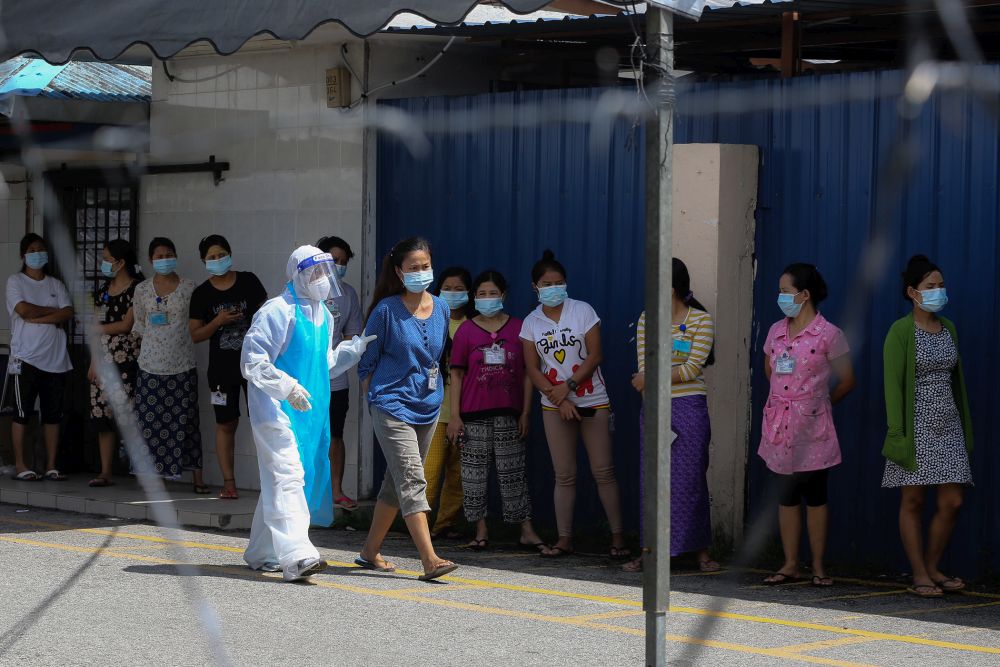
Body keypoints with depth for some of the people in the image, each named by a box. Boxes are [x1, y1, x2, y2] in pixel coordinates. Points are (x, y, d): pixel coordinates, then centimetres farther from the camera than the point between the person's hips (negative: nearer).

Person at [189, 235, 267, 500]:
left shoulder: (249, 281, 0)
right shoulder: (202, 294, 0)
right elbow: (195, 335, 1)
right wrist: (217, 322, -16)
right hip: (221, 367, 1)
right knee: (226, 424, 4)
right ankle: (229, 482, 8)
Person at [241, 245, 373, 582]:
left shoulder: (323, 316, 16)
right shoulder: (278, 311, -12)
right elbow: (252, 360, -15)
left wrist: (357, 347, 15)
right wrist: (287, 387, -24)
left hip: (310, 411, 9)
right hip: (276, 409, -9)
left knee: (279, 482, 14)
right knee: (287, 476, -18)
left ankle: (261, 553, 25)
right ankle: (296, 556, -27)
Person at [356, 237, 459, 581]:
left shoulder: (441, 308, 7)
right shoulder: (386, 311, -8)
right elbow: (367, 361, 1)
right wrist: (377, 398, 3)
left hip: (428, 407, 6)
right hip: (392, 406, -6)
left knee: (397, 482, 13)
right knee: (412, 480, -15)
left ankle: (370, 550, 26)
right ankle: (430, 560, -23)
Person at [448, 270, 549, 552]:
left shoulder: (518, 328, 5)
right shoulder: (466, 331, 5)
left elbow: (527, 374, 7)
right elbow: (457, 374, 5)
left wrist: (526, 413, 2)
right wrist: (455, 415, -1)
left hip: (508, 413, 0)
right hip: (474, 415, 0)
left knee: (513, 474, 1)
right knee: (474, 473, 3)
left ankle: (527, 532, 2)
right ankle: (481, 531, 12)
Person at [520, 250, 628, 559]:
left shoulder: (582, 311, -2)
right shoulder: (531, 322, 5)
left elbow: (594, 355, -7)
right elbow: (532, 368, 1)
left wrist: (568, 386, -14)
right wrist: (559, 399, -10)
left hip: (592, 402, -2)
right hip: (555, 406, 2)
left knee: (603, 471, -4)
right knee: (564, 475, 3)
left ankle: (618, 536, 0)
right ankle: (564, 539, 7)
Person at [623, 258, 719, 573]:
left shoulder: (701, 320, -1)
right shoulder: (646, 320, 9)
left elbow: (693, 368, -9)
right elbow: (644, 370, 1)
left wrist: (652, 378, -13)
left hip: (690, 408, -3)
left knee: (690, 479, -3)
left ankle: (701, 551, 6)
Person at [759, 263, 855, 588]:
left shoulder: (828, 335, -8)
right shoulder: (776, 331, 9)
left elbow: (846, 381, -1)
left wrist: (819, 402, 9)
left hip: (811, 427, -5)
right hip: (779, 424, 5)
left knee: (815, 496, 2)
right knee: (786, 496, 8)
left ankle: (818, 566, 8)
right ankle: (790, 565, 14)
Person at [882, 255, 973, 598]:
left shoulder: (948, 328, 12)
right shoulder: (901, 332, -7)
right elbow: (893, 384, -11)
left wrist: (966, 427, 16)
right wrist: (897, 434, -17)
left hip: (948, 427, 6)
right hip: (916, 426, -6)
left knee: (952, 502, 0)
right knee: (913, 501, 1)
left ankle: (933, 568, 13)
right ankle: (919, 574, 6)